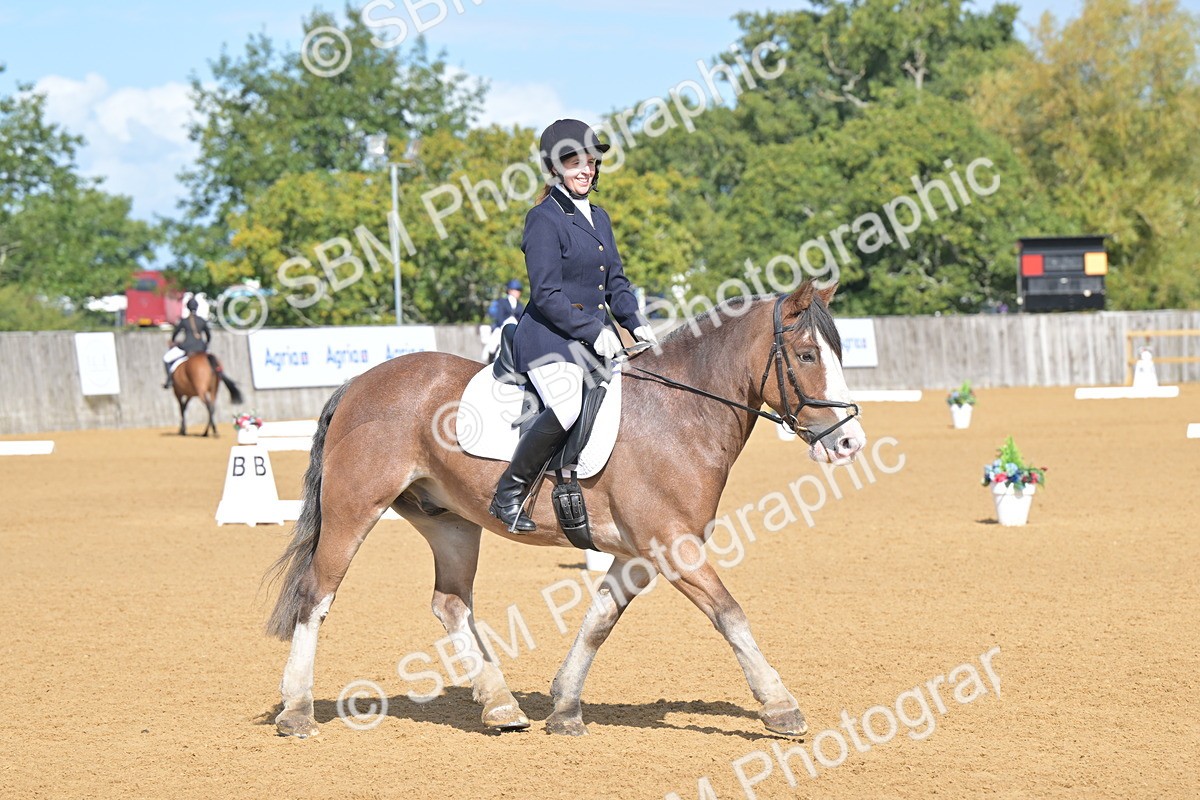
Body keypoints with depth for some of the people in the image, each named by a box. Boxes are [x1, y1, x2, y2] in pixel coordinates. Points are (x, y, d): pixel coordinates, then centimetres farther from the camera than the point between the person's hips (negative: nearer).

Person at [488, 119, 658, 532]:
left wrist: (636, 324, 6)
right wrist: (593, 332, -18)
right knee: (568, 407, -31)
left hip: (597, 336, 9)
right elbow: (547, 295, -14)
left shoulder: (599, 218, 17)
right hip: (549, 338, -9)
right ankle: (508, 493, -20)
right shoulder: (544, 218, -8)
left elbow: (616, 283, 21)